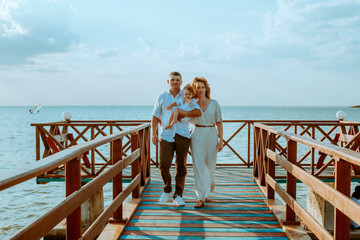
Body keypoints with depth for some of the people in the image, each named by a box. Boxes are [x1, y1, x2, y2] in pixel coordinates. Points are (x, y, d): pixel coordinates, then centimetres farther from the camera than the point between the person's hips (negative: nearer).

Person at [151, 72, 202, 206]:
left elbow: (198, 112, -3)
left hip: (182, 135, 1)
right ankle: (167, 190, 14)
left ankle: (178, 196, 13)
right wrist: (154, 134, 0)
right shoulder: (161, 97, 11)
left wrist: (184, 113, -16)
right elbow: (155, 117, 11)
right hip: (166, 136, 0)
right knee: (164, 165, -12)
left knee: (181, 166, 1)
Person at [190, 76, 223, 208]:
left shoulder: (214, 103, 3)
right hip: (197, 136, -1)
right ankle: (200, 198, -6)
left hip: (211, 135, 1)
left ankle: (207, 193, 31)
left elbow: (219, 122, 4)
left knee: (210, 166, 8)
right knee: (198, 166, -8)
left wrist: (221, 140, -1)